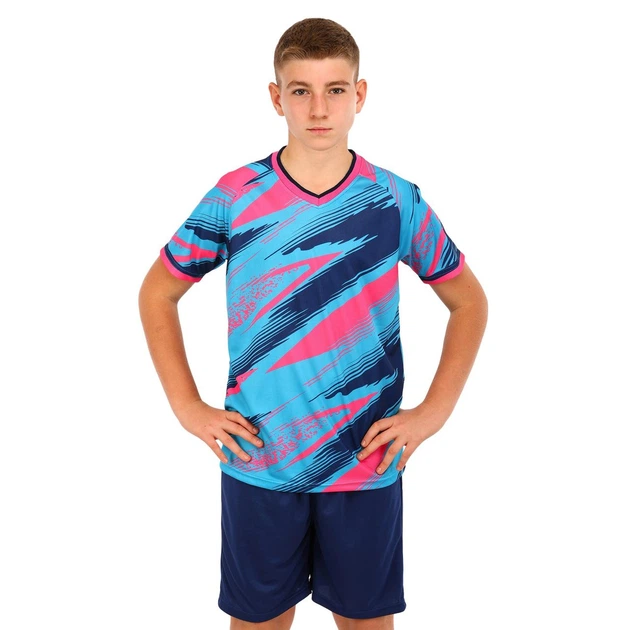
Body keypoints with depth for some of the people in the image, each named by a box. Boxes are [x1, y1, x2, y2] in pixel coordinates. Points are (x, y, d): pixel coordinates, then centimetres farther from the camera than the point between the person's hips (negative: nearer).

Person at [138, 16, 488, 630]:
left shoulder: (398, 202, -5)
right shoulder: (233, 198, -6)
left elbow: (469, 301, 7)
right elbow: (156, 293, 5)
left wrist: (434, 410, -2)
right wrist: (187, 405, -3)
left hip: (367, 464, 1)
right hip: (257, 463, 0)